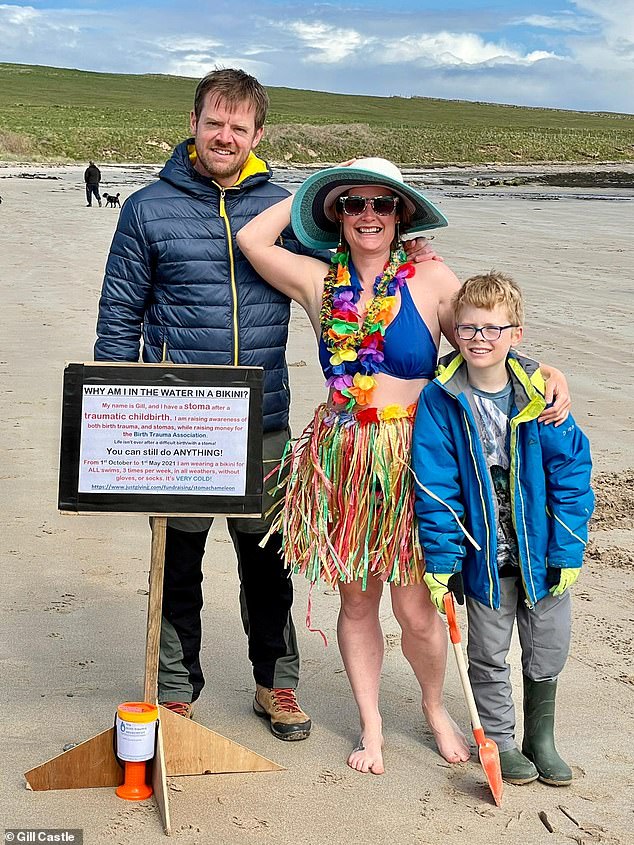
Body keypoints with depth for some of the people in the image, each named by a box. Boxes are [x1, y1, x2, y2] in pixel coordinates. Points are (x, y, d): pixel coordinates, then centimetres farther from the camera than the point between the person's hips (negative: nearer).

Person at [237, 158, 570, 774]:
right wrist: (310, 191, 9)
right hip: (342, 461, 2)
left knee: (414, 607, 0)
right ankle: (371, 726, 29)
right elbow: (251, 239, 3)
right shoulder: (320, 282, 6)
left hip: (412, 461, -2)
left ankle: (435, 709, 29)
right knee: (356, 601, 11)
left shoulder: (431, 279, 0)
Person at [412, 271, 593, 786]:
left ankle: (541, 738, 37)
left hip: (542, 550, 2)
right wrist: (441, 560, -12)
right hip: (484, 553, -1)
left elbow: (571, 472, -6)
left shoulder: (540, 393, -10)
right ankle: (499, 741, 33)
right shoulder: (440, 401, -13)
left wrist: (569, 550, -8)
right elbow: (436, 486, -10)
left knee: (549, 648, 15)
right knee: (489, 653, 13)